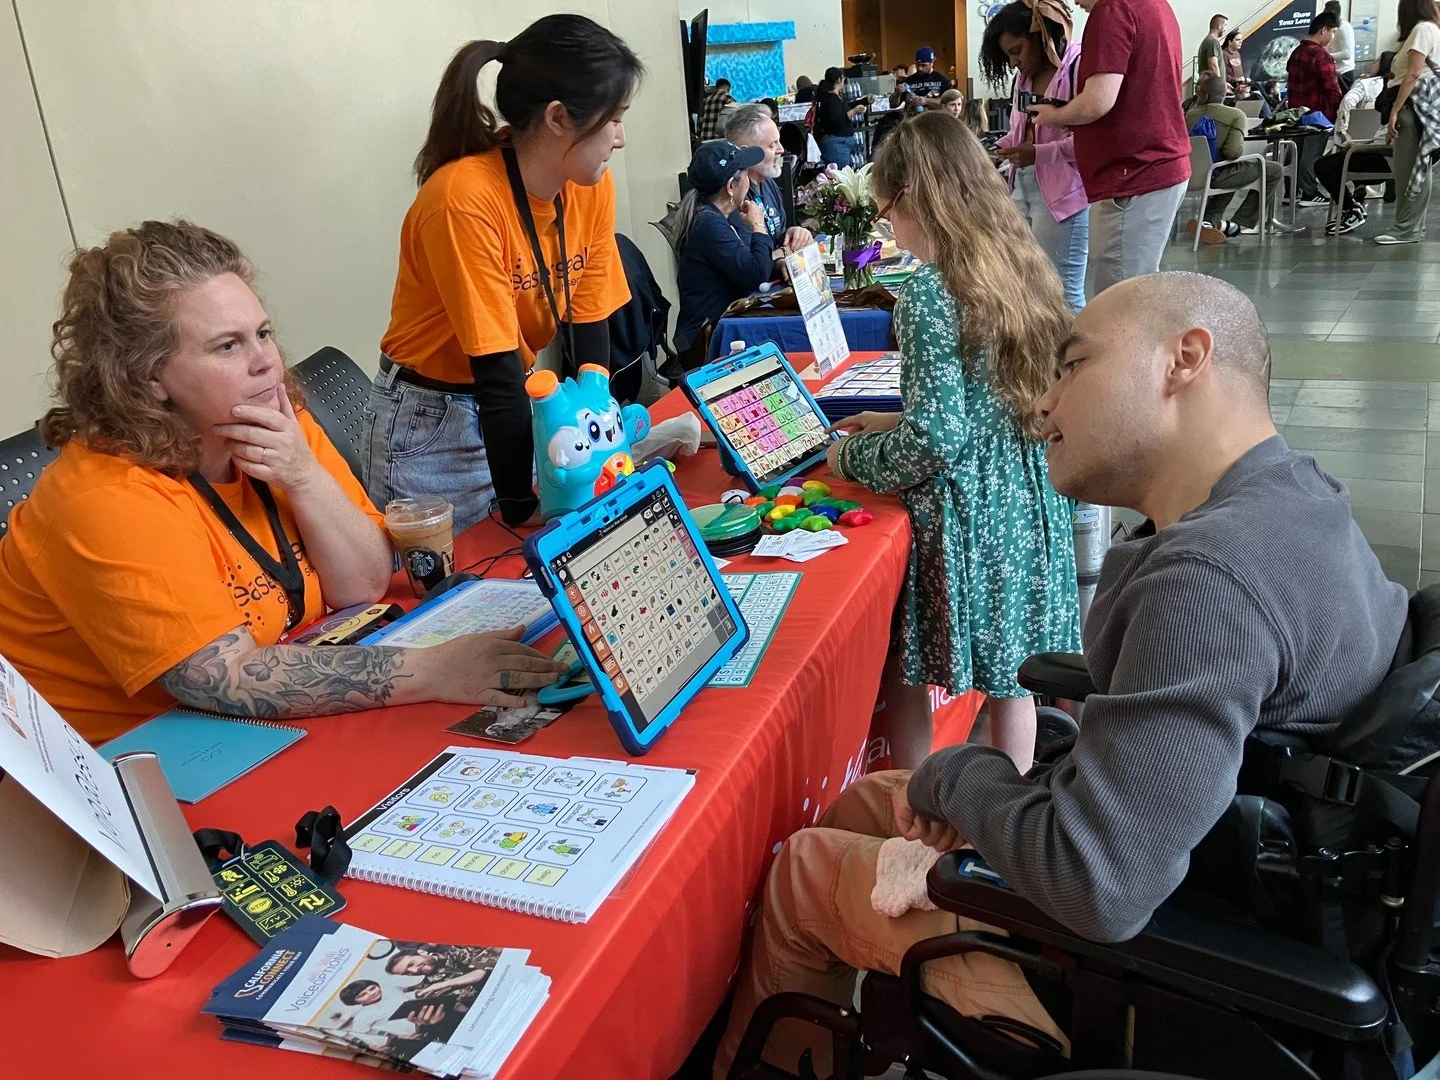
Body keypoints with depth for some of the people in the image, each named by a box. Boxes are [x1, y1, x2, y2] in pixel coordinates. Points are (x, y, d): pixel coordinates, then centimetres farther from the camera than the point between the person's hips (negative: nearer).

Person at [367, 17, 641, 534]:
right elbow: (495, 369, -27)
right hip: (431, 428, -6)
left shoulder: (592, 186, -7)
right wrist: (522, 507, -24)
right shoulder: (464, 198, -27)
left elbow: (588, 334, -5)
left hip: (519, 399, 6)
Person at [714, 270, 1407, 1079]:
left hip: (1135, 944, -9)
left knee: (805, 867, 7)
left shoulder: (1211, 577, -34)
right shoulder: (1299, 494, -2)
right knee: (860, 802, 19)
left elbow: (1097, 888, -36)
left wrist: (956, 776, -17)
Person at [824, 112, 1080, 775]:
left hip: (960, 517, -8)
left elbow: (936, 440, -23)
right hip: (1029, 507, 8)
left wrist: (851, 457, -7)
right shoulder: (1025, 267, 6)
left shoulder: (929, 291, -19)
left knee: (904, 677, 11)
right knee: (1010, 672, 20)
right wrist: (896, 422, 18)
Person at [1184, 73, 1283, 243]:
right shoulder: (1236, 115, -8)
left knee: (1231, 173, 39)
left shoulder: (1190, 114, 4)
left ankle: (1210, 220, 18)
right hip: (1213, 176, -6)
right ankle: (1242, 224, 11)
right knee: (1274, 170, 8)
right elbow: (1234, 151, -19)